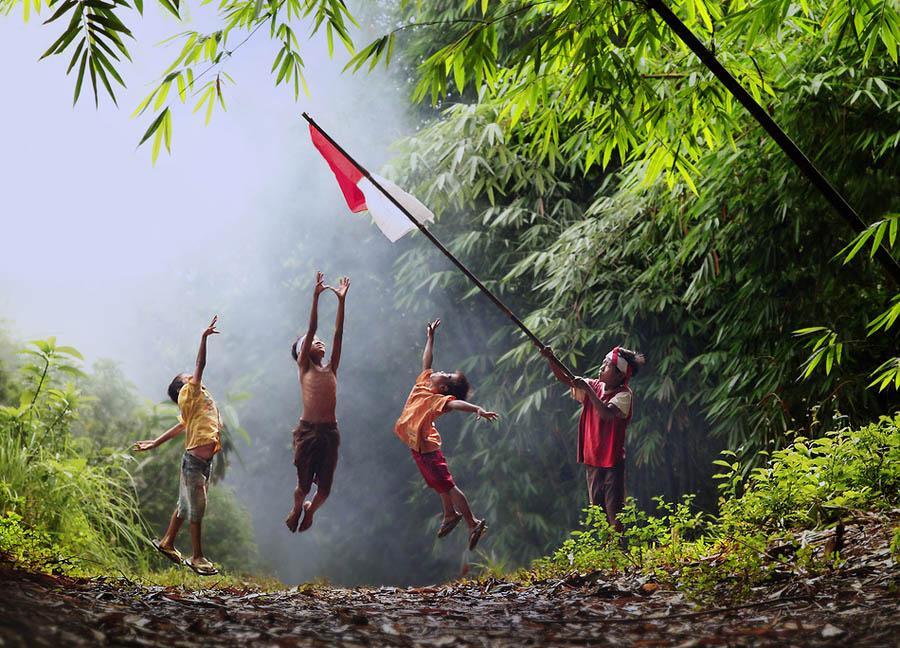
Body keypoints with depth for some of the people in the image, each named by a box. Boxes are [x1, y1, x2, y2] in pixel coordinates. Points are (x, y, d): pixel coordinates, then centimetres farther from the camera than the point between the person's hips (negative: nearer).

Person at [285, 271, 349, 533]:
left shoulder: (331, 369, 14)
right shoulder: (304, 367, 4)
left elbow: (338, 334, 10)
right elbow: (311, 329, -3)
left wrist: (341, 300, 6)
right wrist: (316, 296, -9)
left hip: (330, 432, 3)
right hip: (307, 430, -3)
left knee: (325, 487, 6)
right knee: (304, 483, 5)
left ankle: (310, 510, 37)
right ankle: (297, 509, 37)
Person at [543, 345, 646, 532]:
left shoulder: (624, 394, -12)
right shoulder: (594, 386, 6)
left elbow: (606, 413, -29)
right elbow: (565, 379, 1)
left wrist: (587, 389, -26)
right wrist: (550, 359, -14)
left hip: (612, 462, -6)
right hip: (592, 459, 6)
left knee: (614, 512, -5)